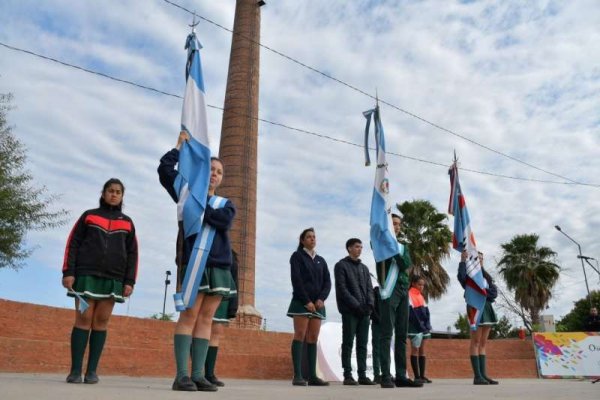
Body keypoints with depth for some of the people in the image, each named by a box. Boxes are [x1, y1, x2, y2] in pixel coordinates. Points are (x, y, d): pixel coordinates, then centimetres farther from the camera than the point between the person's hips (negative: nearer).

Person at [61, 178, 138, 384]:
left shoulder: (127, 223, 13)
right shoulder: (89, 216, 10)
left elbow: (132, 254, 10)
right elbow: (73, 244, 5)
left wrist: (129, 281, 1)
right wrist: (68, 272, -5)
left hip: (113, 279, 1)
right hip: (86, 274, -1)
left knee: (101, 321, 1)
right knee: (83, 319, -4)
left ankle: (92, 370, 5)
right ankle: (75, 370, 0)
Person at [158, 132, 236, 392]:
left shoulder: (226, 203, 17)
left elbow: (224, 221, -6)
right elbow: (164, 169, 1)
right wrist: (180, 145, 5)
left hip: (219, 264, 4)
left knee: (206, 319, 3)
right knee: (189, 315, -8)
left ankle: (198, 374, 5)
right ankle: (181, 375, -6)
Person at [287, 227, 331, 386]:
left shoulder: (321, 260, 19)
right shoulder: (297, 256, 4)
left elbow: (327, 282, 10)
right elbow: (296, 280, -7)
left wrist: (321, 299, -8)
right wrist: (307, 301, -14)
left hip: (318, 303, 5)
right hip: (302, 301, -5)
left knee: (313, 338, 2)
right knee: (300, 336, -11)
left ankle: (312, 376, 1)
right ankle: (298, 376, -13)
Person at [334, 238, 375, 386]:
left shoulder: (364, 268, 21)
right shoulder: (341, 265, 2)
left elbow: (369, 288, 15)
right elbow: (341, 288, -8)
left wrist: (370, 304, -4)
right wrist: (356, 305, -15)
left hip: (364, 311, 6)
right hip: (349, 311, -6)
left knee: (362, 344, 5)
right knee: (348, 343, -4)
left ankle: (362, 375, 8)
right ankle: (347, 375, -1)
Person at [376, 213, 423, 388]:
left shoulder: (404, 246, 21)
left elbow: (406, 264, 2)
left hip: (404, 290, 6)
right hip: (389, 289, -6)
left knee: (402, 335, 5)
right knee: (387, 333, -9)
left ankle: (401, 376, 8)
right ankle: (385, 376, -9)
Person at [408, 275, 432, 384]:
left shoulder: (421, 296, 17)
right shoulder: (409, 295, -7)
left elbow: (426, 312, 14)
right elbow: (412, 313, -13)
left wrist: (427, 326, 1)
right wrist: (420, 326, -14)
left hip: (423, 328, 8)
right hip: (415, 328, -8)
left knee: (422, 350, 8)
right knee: (415, 350, -4)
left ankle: (422, 375, 12)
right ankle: (417, 376, -2)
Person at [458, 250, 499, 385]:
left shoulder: (486, 276, 22)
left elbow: (494, 292, 9)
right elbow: (461, 277, -22)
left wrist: (484, 292, -9)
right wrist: (463, 261, -31)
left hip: (487, 308, 7)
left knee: (483, 343, 5)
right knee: (476, 341, -9)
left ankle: (483, 374, 5)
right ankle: (477, 376, -12)